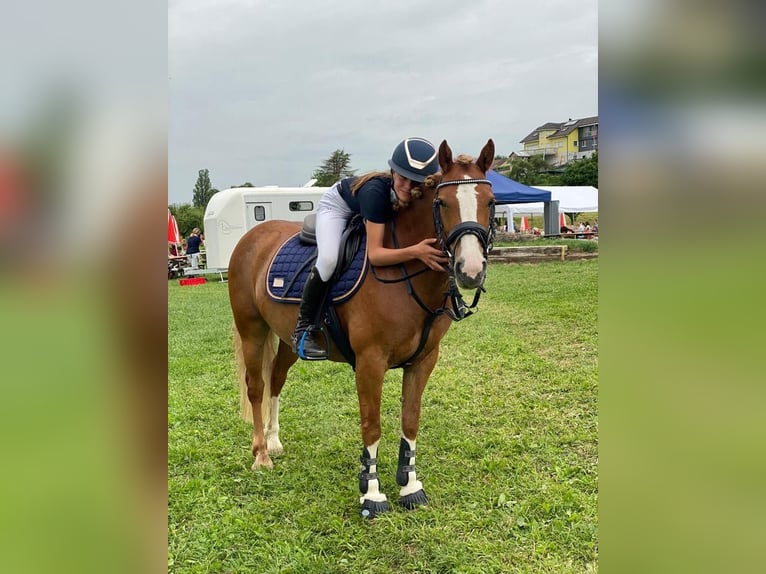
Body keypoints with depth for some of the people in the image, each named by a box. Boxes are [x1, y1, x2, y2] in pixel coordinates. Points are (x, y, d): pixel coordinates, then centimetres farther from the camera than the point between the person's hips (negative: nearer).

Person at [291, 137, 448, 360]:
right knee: (329, 259, -31)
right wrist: (414, 251, -60)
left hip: (381, 213, 6)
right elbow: (374, 254, -46)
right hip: (338, 204, -6)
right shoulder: (376, 190, -43)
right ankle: (304, 328, -12)